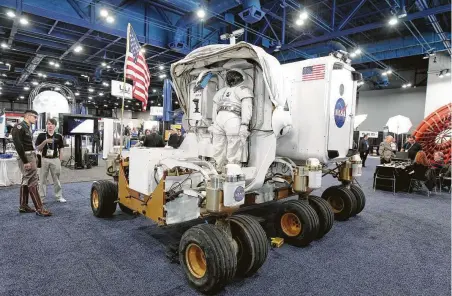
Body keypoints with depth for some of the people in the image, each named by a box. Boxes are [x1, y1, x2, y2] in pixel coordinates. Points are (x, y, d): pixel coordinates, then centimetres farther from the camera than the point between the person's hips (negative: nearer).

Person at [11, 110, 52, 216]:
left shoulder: (27, 128, 17)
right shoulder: (19, 127, -12)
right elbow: (18, 145, -20)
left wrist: (34, 157, 6)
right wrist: (25, 161, -22)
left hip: (31, 156, 10)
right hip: (26, 157, -10)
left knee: (26, 181, 13)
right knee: (32, 182, -10)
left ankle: (23, 206, 21)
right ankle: (39, 208, -10)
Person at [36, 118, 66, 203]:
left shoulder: (58, 136, 2)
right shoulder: (41, 135, 0)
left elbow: (60, 150, 6)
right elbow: (38, 148, -3)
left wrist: (60, 160, 3)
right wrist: (45, 141, -18)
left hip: (55, 159, 1)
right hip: (44, 159, 0)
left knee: (56, 179, 9)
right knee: (43, 179, 6)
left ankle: (59, 196, 17)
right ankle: (41, 198, 15)